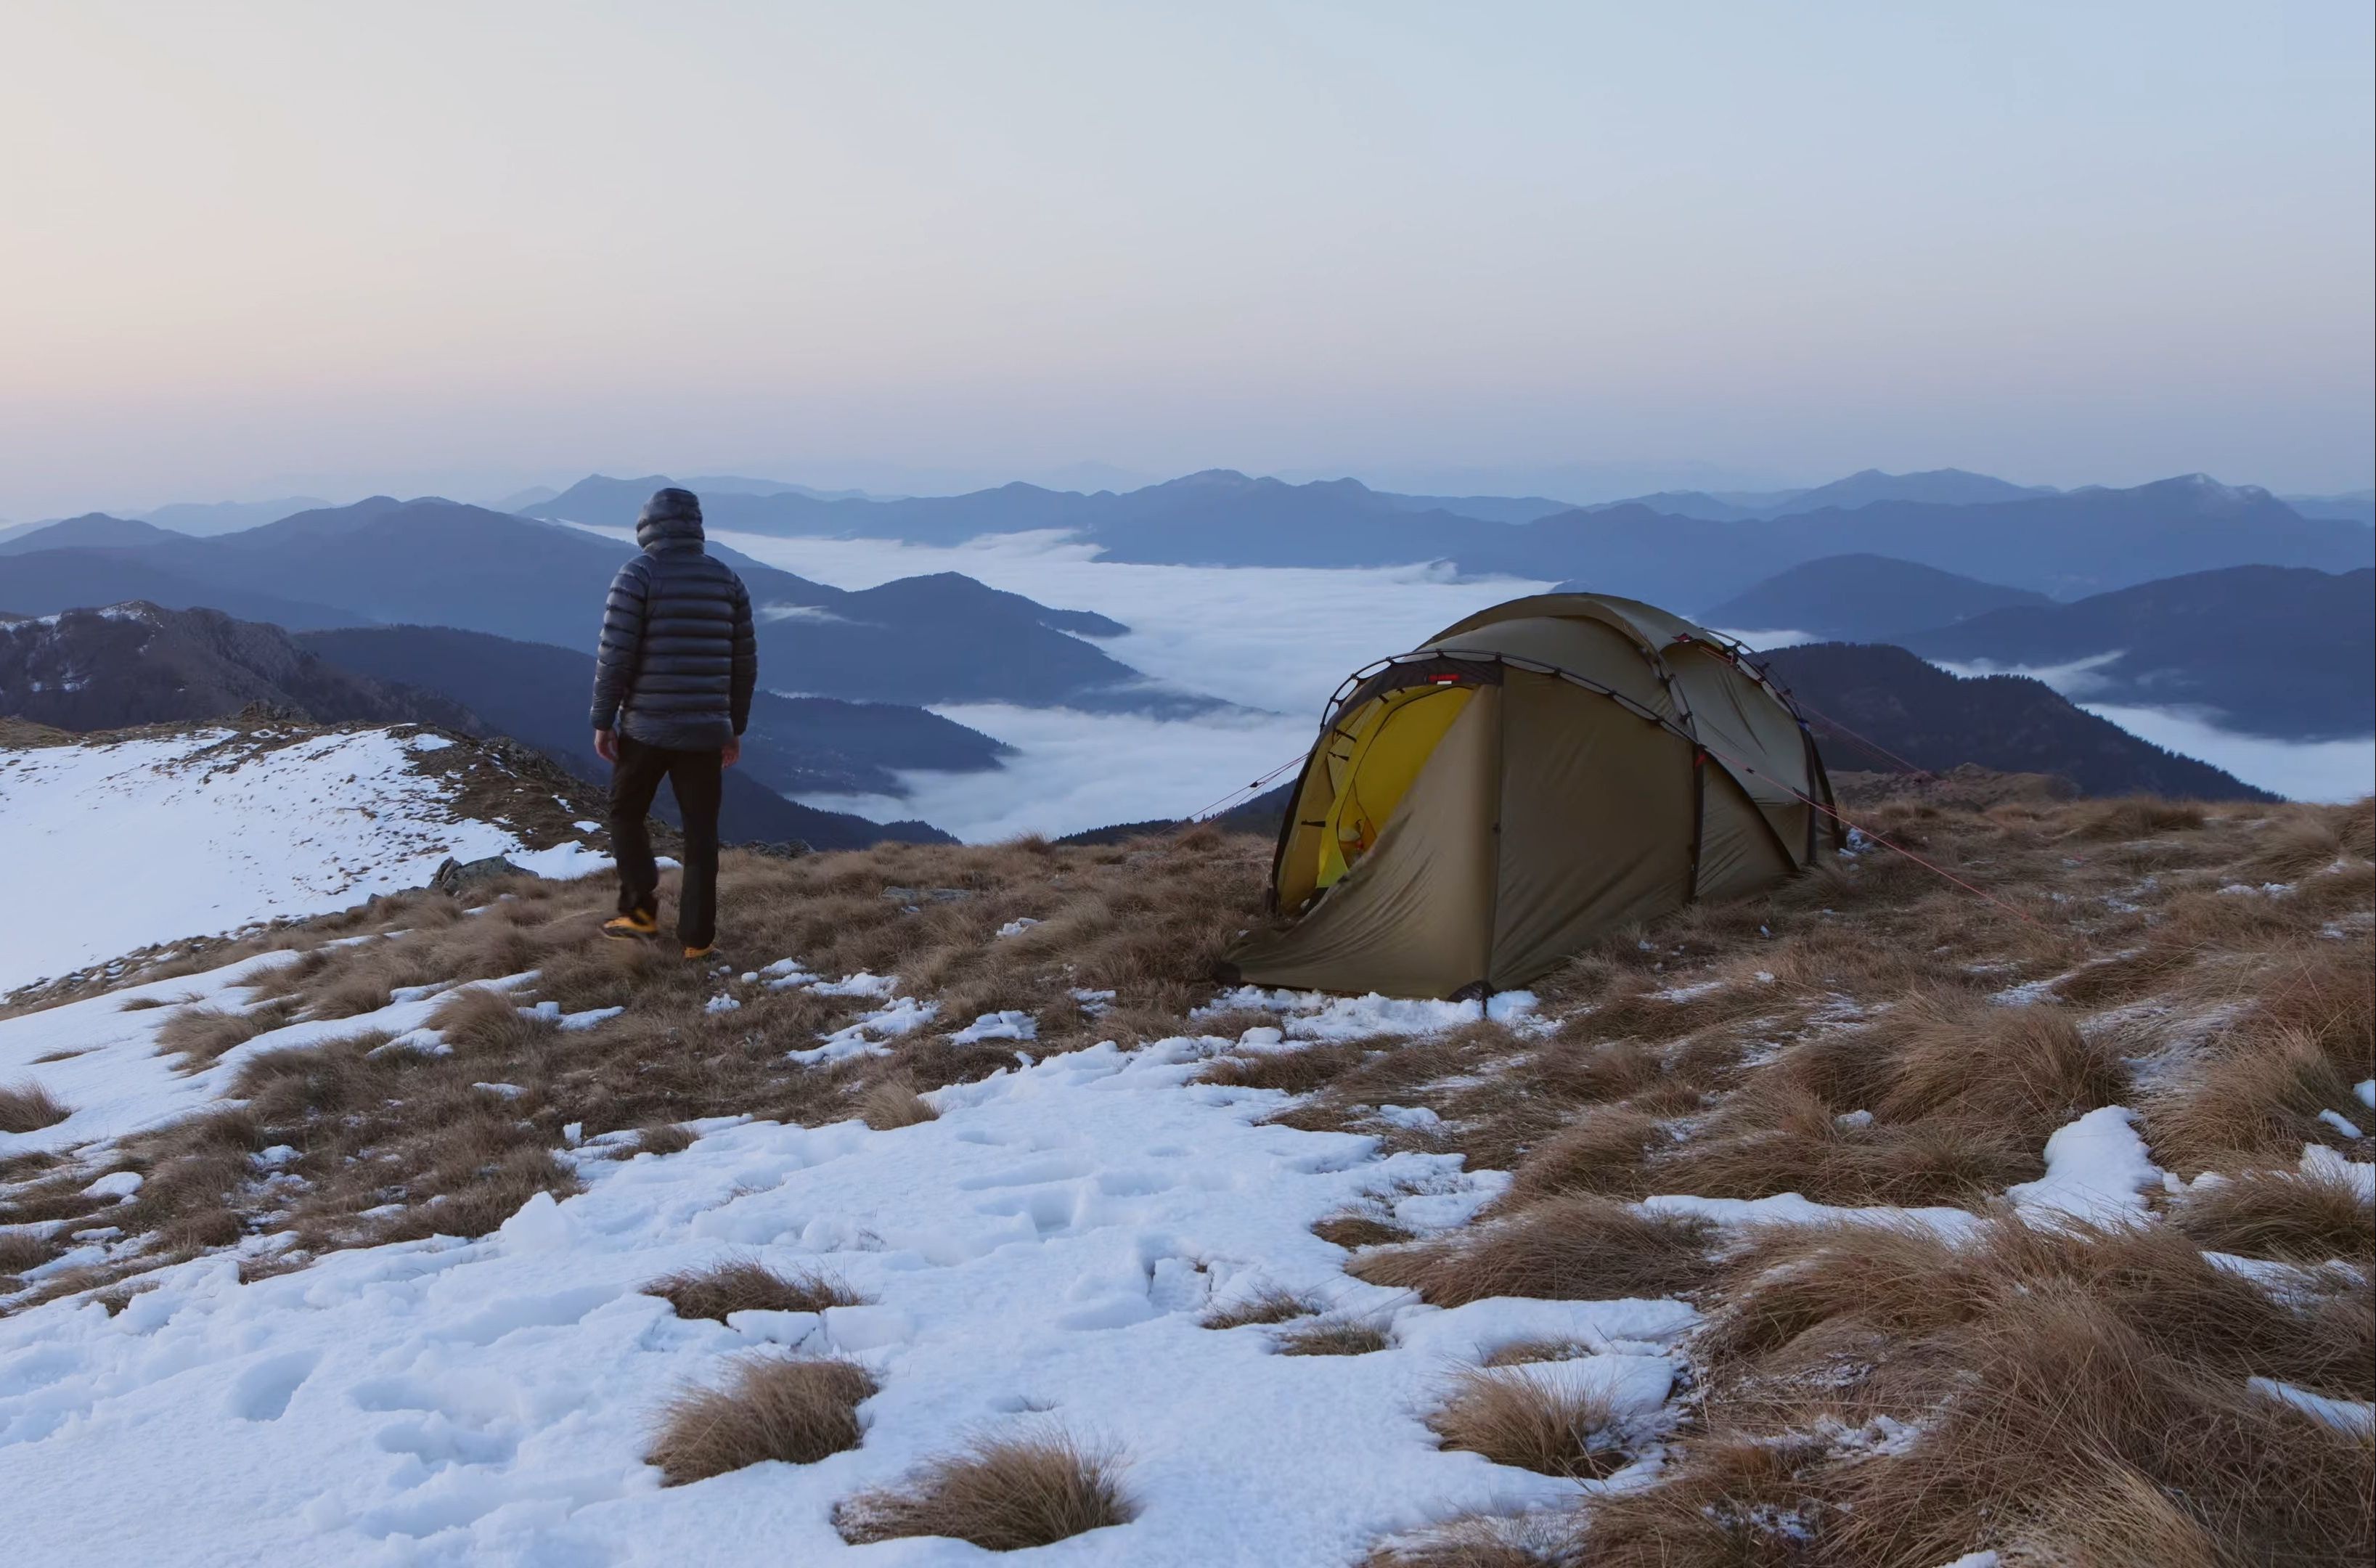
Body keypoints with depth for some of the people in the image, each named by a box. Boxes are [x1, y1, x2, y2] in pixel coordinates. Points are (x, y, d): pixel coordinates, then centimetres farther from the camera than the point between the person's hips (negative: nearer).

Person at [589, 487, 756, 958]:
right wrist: (736, 726, 16)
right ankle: (697, 936, 8)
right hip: (706, 729, 3)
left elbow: (615, 655, -11)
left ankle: (641, 910, 12)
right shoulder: (727, 579, 7)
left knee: (626, 814, 18)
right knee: (701, 832, 8)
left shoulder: (638, 575, -6)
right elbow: (745, 662, 8)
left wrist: (602, 720, -3)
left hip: (646, 726, -3)